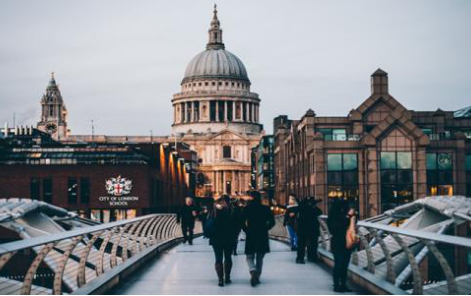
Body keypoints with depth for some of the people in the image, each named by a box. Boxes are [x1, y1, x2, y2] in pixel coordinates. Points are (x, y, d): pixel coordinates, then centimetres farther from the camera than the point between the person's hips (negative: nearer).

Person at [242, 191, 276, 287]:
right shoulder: (265, 209, 0)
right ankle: (257, 277, 14)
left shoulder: (247, 209, -5)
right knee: (259, 258, 15)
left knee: (250, 257, 8)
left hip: (251, 236, -2)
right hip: (263, 237, 2)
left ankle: (253, 270, -21)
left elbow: (242, 222, -11)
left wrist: (246, 230, 3)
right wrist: (265, 229, 7)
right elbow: (272, 222, -4)